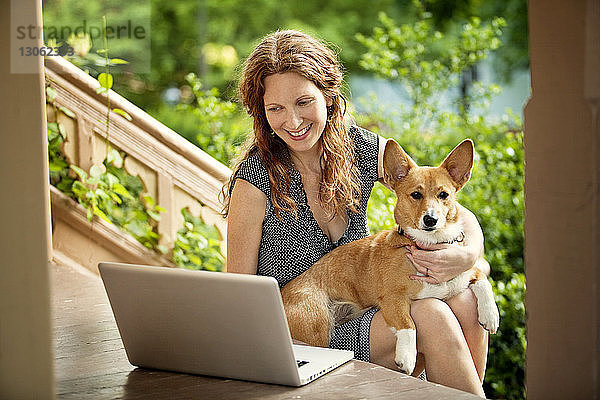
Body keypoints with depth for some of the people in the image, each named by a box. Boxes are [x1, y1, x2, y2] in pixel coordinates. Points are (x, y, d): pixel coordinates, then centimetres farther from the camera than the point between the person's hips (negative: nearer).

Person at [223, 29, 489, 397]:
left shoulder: (365, 150, -3)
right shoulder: (255, 183, -15)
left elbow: (458, 214, 1)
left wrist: (468, 255, -21)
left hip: (361, 317, 5)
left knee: (464, 301, -21)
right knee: (430, 317, -25)